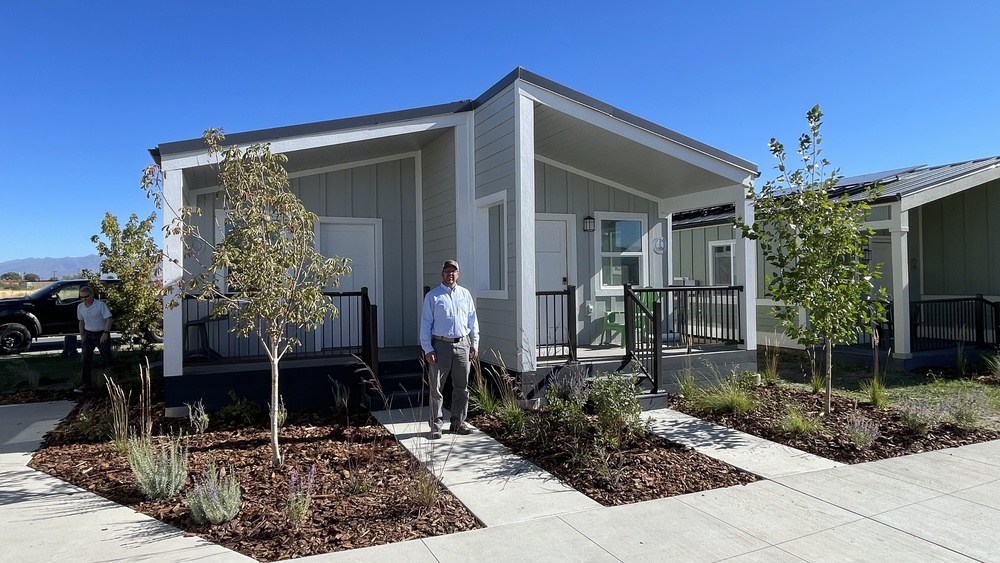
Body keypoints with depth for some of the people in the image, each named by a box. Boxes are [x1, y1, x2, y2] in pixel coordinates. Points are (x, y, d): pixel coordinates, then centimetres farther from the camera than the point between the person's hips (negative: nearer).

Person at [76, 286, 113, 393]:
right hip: (88, 335, 4)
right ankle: (86, 384, 0)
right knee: (86, 360, -3)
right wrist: (82, 337, 13)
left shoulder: (100, 305, -14)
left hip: (102, 334, -4)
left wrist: (105, 333, -28)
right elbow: (81, 322, 14)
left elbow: (109, 319, -18)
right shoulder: (80, 307, 2)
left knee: (106, 359, 2)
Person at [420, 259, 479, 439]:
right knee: (436, 387, 0)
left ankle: (458, 422, 19)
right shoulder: (432, 296, 1)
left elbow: (472, 320, 14)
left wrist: (474, 344, 7)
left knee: (461, 387, 9)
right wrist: (427, 349, -8)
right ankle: (436, 424, 8)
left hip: (462, 345, 4)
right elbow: (425, 324, -2)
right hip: (441, 345, -3)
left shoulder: (465, 294, 11)